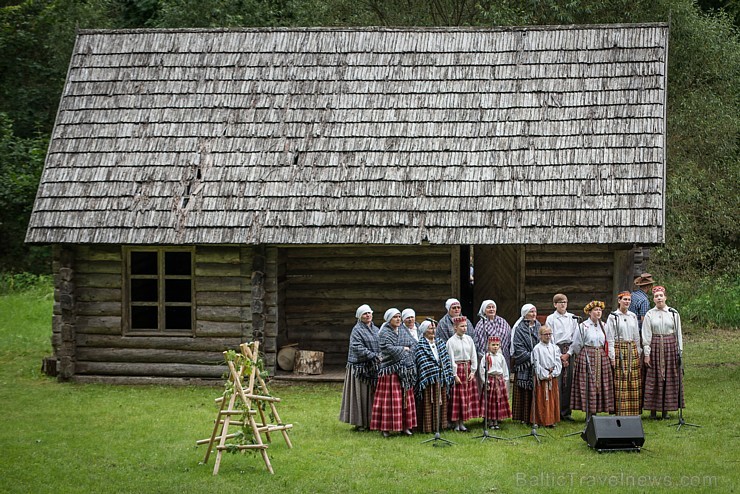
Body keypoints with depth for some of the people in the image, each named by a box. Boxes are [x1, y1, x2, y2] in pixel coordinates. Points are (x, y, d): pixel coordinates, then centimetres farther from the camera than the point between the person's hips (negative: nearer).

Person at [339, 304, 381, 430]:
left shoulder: (375, 329, 14)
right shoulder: (357, 330, -8)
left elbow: (380, 346, 17)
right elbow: (358, 348, -18)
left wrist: (381, 357, -3)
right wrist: (374, 356, -20)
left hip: (374, 367, 7)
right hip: (360, 366, -7)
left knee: (372, 394, 8)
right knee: (361, 394, -2)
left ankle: (370, 420, 14)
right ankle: (359, 423, 3)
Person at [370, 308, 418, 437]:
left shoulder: (403, 331, 15)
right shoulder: (384, 333, -5)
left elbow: (413, 344, 10)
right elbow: (388, 348, -18)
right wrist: (403, 349, -7)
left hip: (405, 368, 6)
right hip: (390, 370, -6)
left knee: (406, 397, 6)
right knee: (390, 398, -8)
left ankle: (405, 425, 11)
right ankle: (386, 427, -5)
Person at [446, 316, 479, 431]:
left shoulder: (469, 339, 6)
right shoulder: (451, 341, -7)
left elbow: (474, 356, 7)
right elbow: (451, 359, -9)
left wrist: (473, 371, 0)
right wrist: (455, 375, -12)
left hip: (468, 369, 5)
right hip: (457, 368, -5)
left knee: (467, 395, 5)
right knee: (457, 396, -2)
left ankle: (462, 422, 12)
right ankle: (456, 423, 4)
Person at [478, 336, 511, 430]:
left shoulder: (501, 357, 6)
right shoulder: (486, 357, -5)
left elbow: (505, 369, 14)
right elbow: (482, 369, -6)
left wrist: (505, 380, 8)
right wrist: (485, 382, -10)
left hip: (500, 380, 4)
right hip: (490, 379, -4)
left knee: (499, 400, 5)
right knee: (490, 401, -1)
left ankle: (496, 421, 13)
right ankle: (490, 422, 6)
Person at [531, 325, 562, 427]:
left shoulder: (554, 348, 8)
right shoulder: (537, 348, -4)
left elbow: (558, 363, 4)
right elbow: (537, 365, -8)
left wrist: (552, 374, -9)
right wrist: (545, 375, -12)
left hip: (553, 377, 4)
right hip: (542, 377, -4)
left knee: (553, 399, 5)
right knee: (542, 399, -2)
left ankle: (552, 420, 12)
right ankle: (541, 420, 2)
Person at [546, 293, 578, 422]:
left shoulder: (572, 318, 14)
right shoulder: (551, 319, 4)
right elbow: (550, 338, 0)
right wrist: (558, 355, -7)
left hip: (570, 350, 3)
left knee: (568, 381, 0)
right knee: (557, 382, -7)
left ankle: (566, 411, 7)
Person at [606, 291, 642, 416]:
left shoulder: (633, 316, 13)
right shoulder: (613, 317, -2)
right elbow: (610, 338, -4)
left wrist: (638, 352, 14)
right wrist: (612, 356, -10)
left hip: (632, 350, 5)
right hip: (619, 350, -5)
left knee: (634, 381, 2)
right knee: (620, 382, -7)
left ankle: (634, 411, 7)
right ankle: (621, 411, -5)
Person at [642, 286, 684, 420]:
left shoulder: (673, 313, 5)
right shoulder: (649, 315, 2)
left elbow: (678, 333, 8)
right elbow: (646, 336, 1)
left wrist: (679, 352, 2)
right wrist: (647, 353, -6)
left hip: (670, 345, 1)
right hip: (655, 347, -1)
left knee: (670, 377, 1)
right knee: (654, 378, -2)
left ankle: (666, 410, 8)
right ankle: (653, 410, 3)